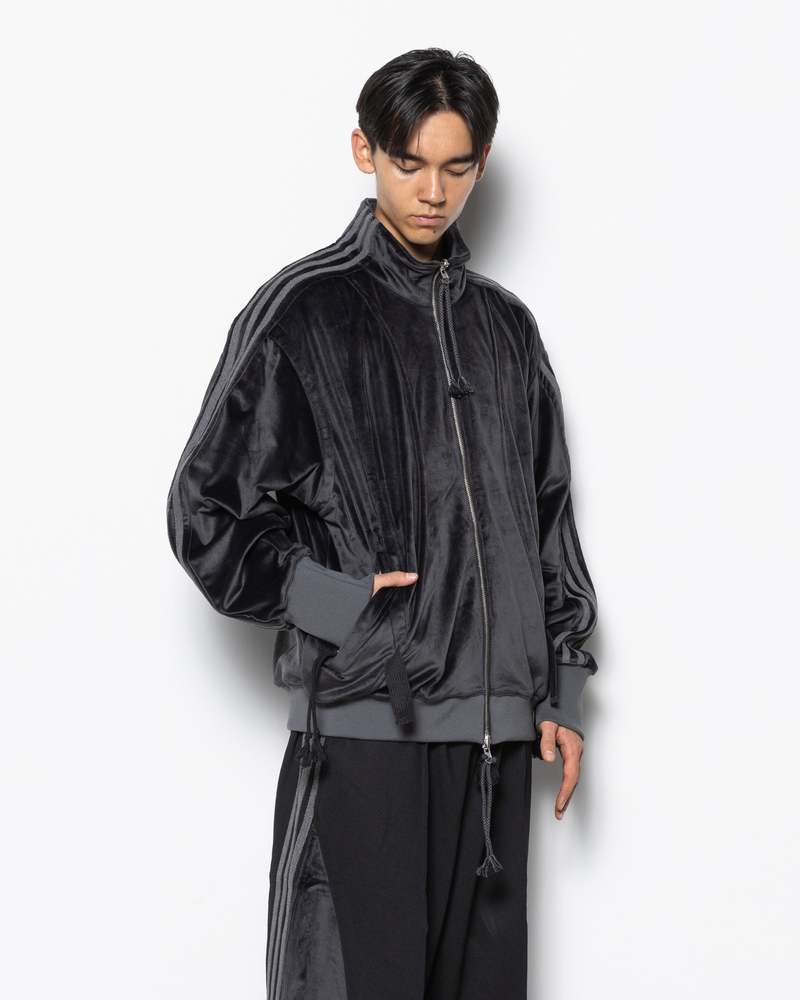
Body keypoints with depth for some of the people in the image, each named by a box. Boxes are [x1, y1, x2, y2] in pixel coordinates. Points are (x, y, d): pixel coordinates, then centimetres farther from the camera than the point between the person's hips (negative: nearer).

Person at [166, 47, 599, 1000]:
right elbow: (204, 511, -2)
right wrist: (332, 601, -11)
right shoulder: (303, 312, -2)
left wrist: (561, 692, 13)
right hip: (364, 728, -5)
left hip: (495, 733, 5)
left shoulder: (504, 324, 14)